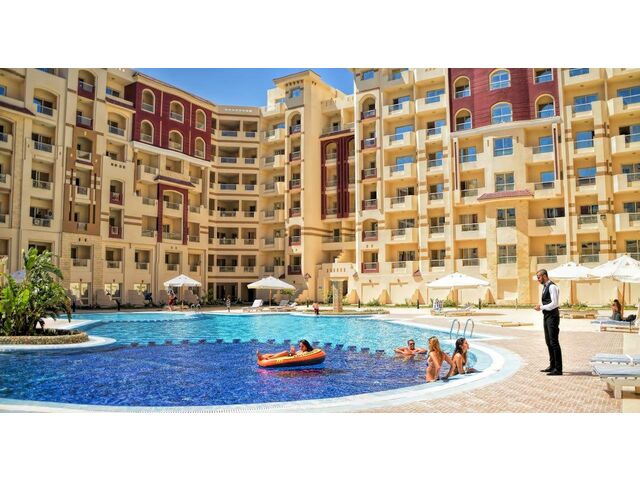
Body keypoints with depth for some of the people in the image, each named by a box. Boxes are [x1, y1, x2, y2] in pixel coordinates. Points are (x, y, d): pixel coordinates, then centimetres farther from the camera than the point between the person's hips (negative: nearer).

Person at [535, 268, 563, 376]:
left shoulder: (552, 287, -14)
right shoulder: (545, 287, 16)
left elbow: (554, 304, -21)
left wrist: (541, 307, -15)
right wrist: (540, 306, 7)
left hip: (552, 316, -10)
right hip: (546, 316, 10)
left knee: (554, 342, -8)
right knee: (548, 342, 14)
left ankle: (558, 369, -3)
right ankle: (552, 366, 23)